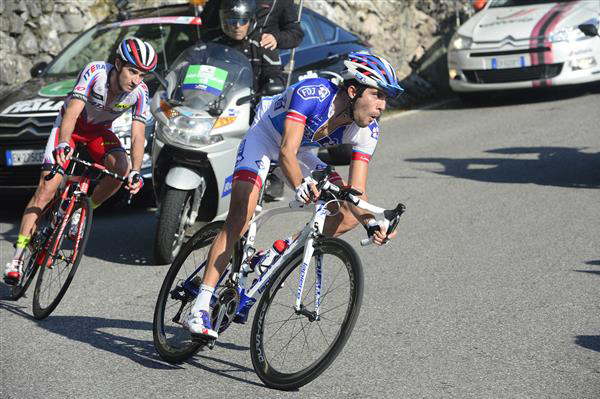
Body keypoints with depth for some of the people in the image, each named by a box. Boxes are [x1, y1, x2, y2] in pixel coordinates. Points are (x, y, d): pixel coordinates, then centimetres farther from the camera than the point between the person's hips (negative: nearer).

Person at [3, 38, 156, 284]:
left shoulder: (140, 92, -22)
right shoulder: (95, 72, -31)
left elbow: (137, 136, -25)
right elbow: (72, 113, -39)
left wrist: (135, 171, -40)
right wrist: (63, 144, -55)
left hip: (99, 131, 3)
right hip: (70, 125, -3)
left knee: (121, 168, -28)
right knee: (47, 189, -16)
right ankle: (17, 258, -15)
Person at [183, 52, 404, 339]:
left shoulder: (367, 131, -20)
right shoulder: (312, 94, -36)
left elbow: (355, 194, -21)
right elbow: (286, 152, -46)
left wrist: (371, 222, -41)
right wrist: (301, 185, -65)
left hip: (301, 152, 6)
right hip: (264, 137, -6)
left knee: (350, 217, -7)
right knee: (239, 220, -24)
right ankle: (199, 309, -24)